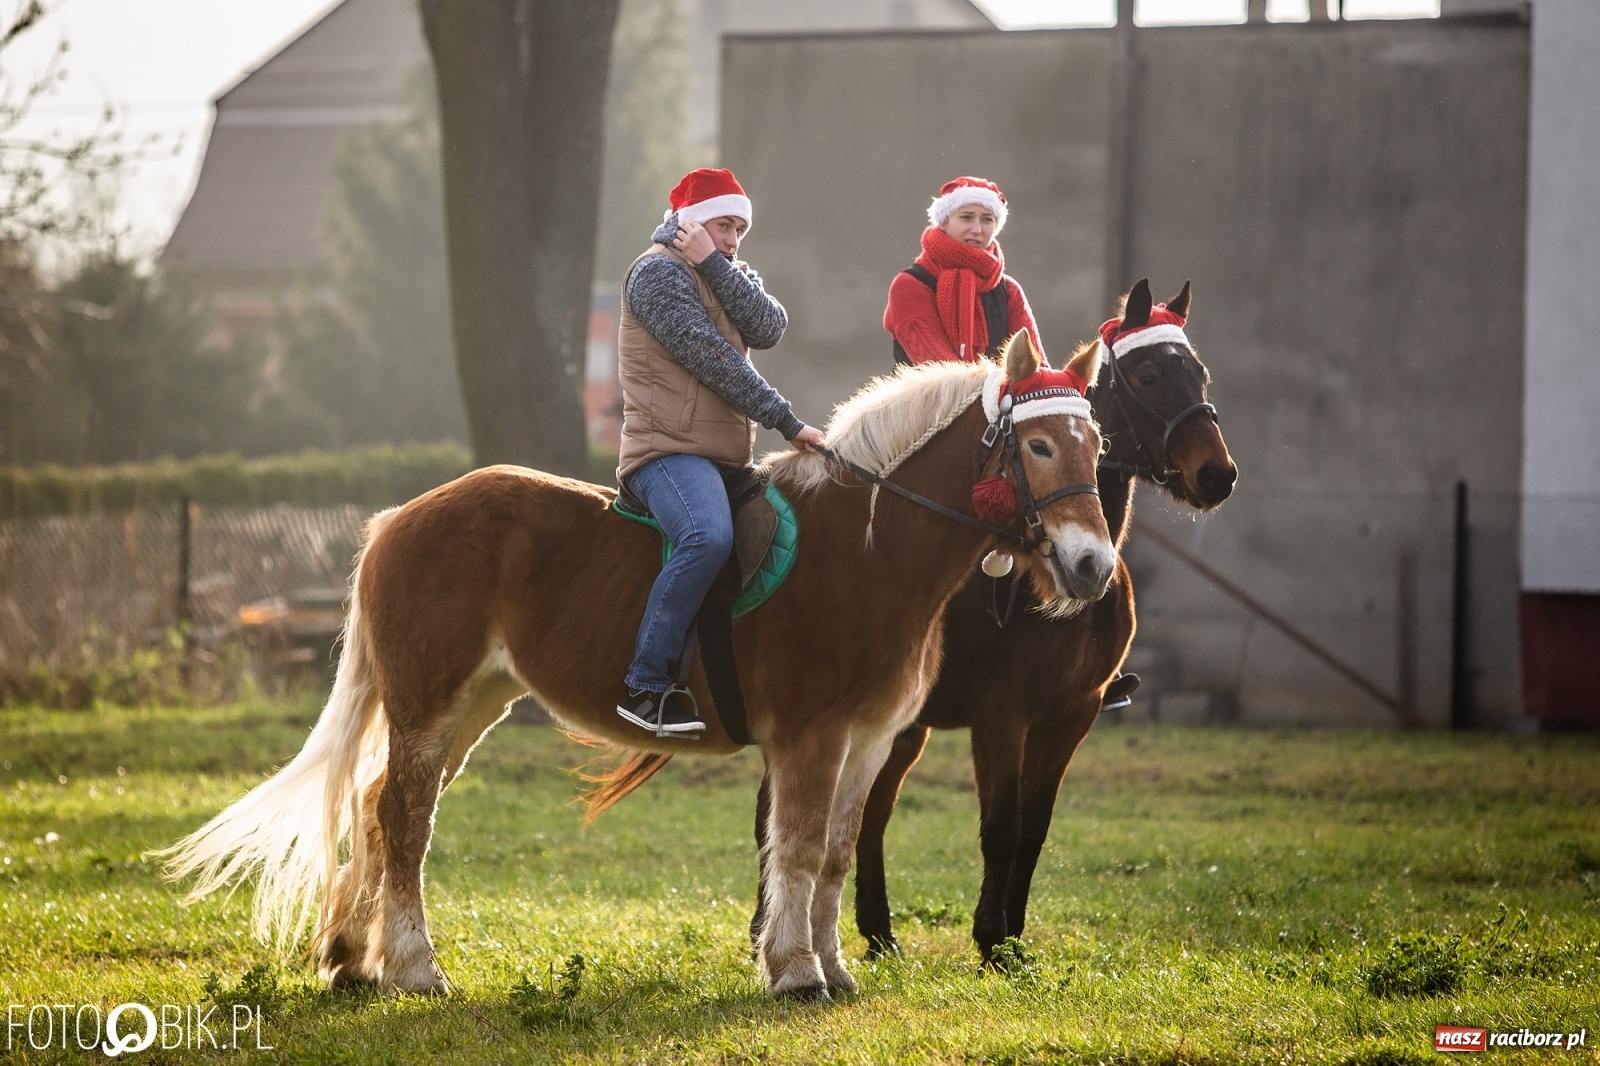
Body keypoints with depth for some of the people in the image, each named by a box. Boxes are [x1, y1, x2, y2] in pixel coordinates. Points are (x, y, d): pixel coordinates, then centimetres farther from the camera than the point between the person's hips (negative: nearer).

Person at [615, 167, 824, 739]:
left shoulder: (730, 276, 22)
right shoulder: (659, 271, -4)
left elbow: (768, 327, -1)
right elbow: (711, 359, -13)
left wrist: (714, 263, -9)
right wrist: (786, 422, -15)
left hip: (730, 457, 9)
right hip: (669, 450, -9)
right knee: (708, 537, -34)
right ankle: (645, 685, -31)